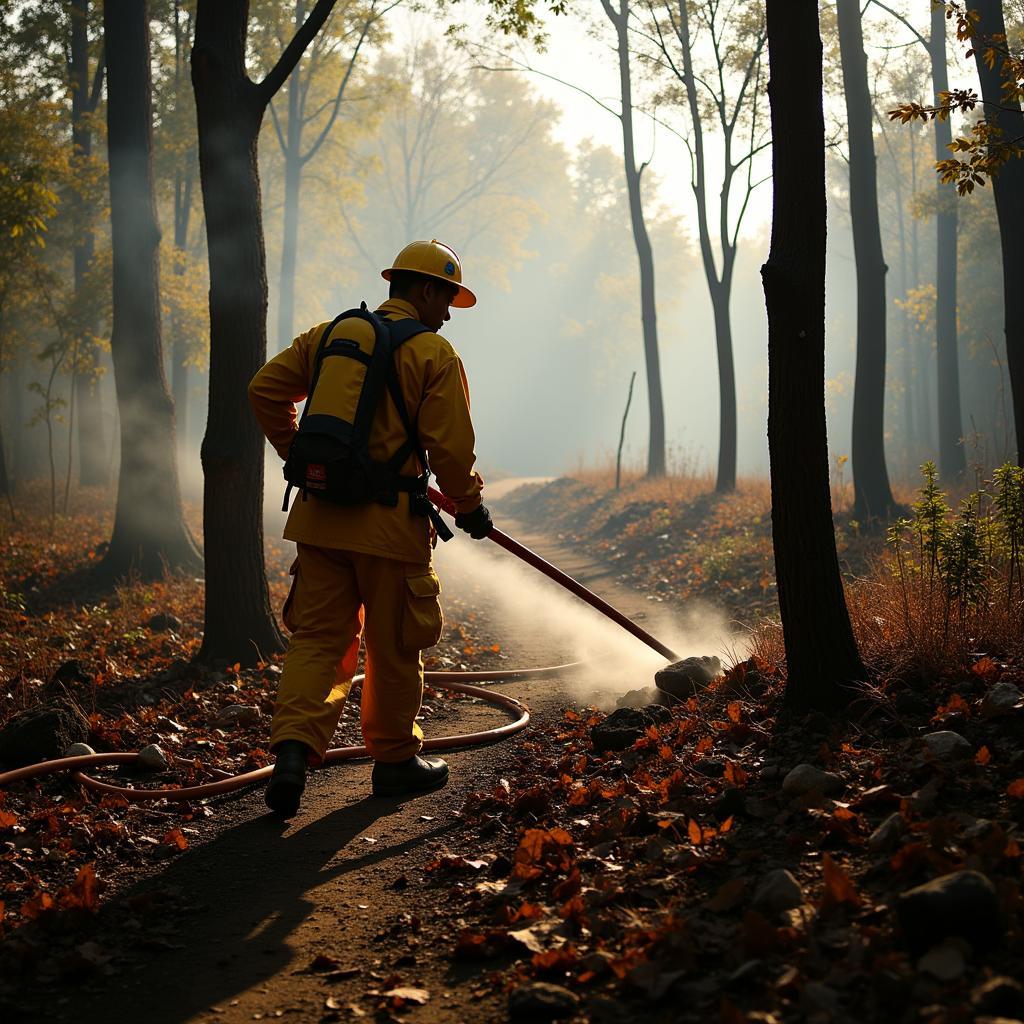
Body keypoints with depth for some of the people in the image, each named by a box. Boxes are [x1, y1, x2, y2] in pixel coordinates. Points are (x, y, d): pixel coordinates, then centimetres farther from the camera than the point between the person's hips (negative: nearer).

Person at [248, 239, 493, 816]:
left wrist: (300, 457, 19)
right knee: (394, 647, 10)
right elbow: (451, 448, -9)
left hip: (320, 514, 5)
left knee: (318, 637, 7)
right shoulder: (435, 354, -5)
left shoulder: (330, 334, 11)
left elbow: (265, 390, 10)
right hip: (390, 521, -4)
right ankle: (395, 760, 23)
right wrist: (471, 507, 6)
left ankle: (295, 747, -11)